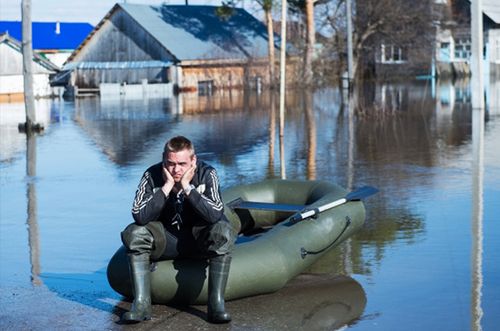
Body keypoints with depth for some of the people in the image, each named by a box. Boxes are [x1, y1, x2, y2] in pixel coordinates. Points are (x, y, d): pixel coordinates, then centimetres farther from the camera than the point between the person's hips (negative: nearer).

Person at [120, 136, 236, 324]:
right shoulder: (152, 176, -13)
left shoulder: (206, 174, -15)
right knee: (133, 233, -25)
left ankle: (216, 303, -29)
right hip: (165, 240, 1)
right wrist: (167, 187, -27)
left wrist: (187, 187, -29)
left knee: (223, 231, -32)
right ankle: (141, 303, -26)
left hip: (199, 238, -1)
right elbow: (139, 217, -25)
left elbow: (216, 215, -29)